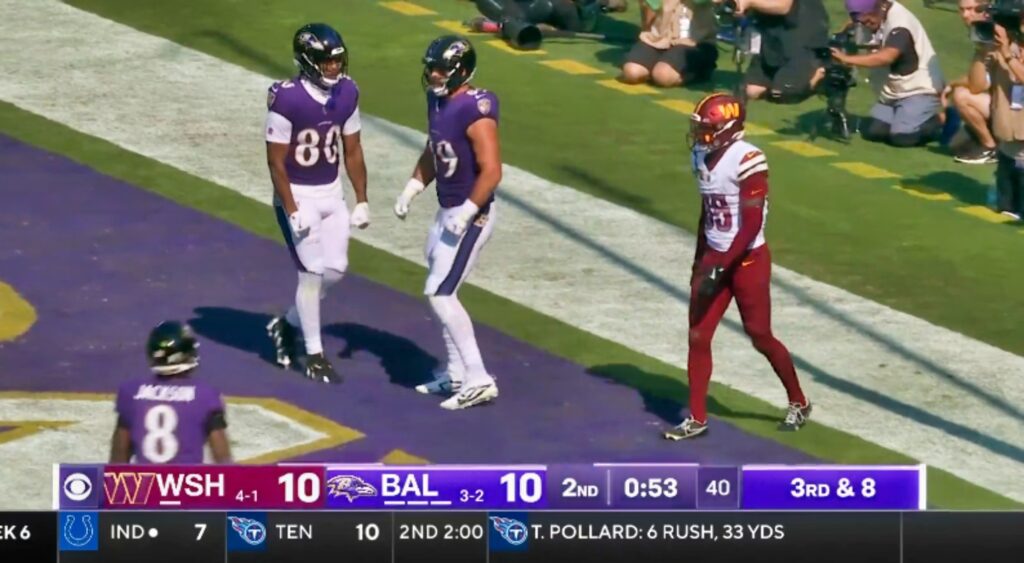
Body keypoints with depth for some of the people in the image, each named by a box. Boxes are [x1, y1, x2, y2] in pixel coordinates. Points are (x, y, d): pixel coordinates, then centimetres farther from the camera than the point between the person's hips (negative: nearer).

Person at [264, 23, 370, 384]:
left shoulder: (346, 93, -3)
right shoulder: (286, 99, -22)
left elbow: (352, 151, 7)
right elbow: (276, 162, -16)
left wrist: (361, 201, 6)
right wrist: (292, 212, -17)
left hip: (332, 194, 6)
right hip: (298, 195, -6)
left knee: (335, 270, 8)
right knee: (313, 272, -4)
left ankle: (288, 325, 31)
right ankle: (314, 355, 10)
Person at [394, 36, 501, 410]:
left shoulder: (475, 112, -23)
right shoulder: (437, 101, 5)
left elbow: (491, 171, -25)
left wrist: (465, 214, -22)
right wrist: (410, 191, 11)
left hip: (471, 214, -9)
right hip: (448, 211, 10)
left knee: (440, 294, -10)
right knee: (440, 292, 16)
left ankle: (478, 379, -6)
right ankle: (456, 373, 29)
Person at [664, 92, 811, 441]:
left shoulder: (747, 161, -21)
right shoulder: (701, 156, 4)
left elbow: (751, 226, -21)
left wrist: (720, 268, -22)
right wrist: (700, 262, 17)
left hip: (748, 260, -7)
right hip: (714, 257, 7)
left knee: (761, 338, 4)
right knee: (698, 337, 3)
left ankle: (798, 402, 25)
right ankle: (697, 418, 9)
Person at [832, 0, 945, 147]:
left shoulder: (900, 24, -27)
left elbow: (886, 57, -40)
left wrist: (848, 59, -43)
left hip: (919, 91, -9)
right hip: (893, 93, 9)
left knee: (902, 137, -22)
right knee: (871, 131, -1)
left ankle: (942, 122, 1)